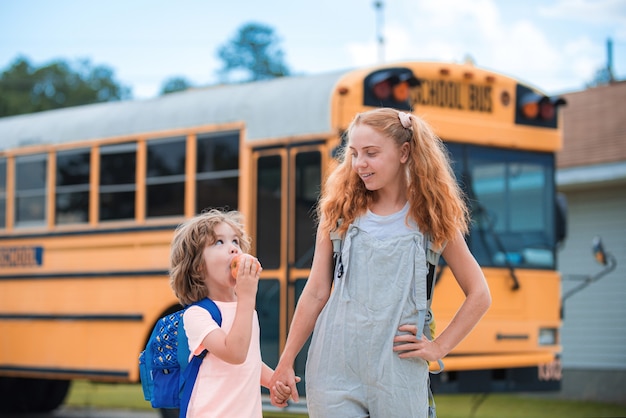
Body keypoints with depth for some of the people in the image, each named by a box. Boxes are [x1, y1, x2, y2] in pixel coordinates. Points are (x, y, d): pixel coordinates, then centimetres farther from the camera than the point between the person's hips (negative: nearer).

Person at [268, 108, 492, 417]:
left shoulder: (429, 218, 3)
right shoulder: (340, 211, 5)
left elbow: (479, 295, 8)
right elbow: (316, 292, 6)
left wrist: (438, 347, 2)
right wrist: (286, 362, 5)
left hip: (398, 371, 0)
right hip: (335, 365, 0)